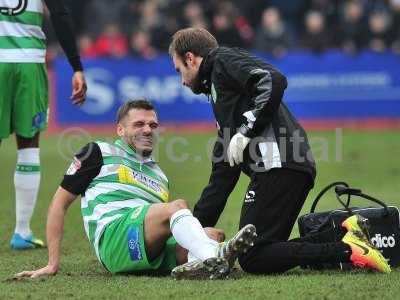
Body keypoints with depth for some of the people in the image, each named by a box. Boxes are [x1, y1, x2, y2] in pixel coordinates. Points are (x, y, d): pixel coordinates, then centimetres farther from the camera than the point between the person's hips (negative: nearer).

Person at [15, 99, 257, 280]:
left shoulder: (159, 175, 34)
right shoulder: (100, 153, 19)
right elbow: (60, 202, 14)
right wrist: (53, 264, 6)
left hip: (154, 255, 6)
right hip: (113, 236, -6)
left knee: (213, 234, -21)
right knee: (177, 206, -30)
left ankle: (198, 263, -55)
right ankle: (213, 256, -58)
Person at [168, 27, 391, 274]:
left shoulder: (224, 60, 8)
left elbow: (274, 81, -14)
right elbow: (222, 174, 34)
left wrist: (245, 132, -11)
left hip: (278, 165, -10)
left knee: (253, 260, -13)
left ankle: (347, 250, -21)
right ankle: (346, 235, -5)